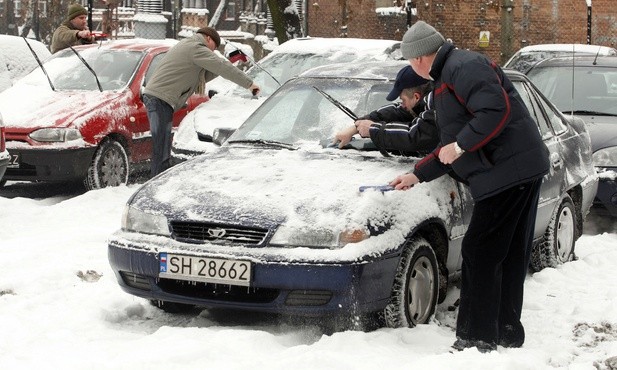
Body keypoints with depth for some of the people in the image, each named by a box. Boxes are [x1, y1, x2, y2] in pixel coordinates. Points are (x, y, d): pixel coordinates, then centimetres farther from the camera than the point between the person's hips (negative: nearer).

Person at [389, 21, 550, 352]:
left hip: (509, 170, -11)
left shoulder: (464, 67, -11)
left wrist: (460, 145, -19)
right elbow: (450, 146, 29)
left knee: (480, 254, -7)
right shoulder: (446, 78, 23)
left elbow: (497, 111, -25)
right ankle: (506, 334, 20)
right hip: (519, 172, 11)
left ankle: (477, 338, -2)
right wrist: (418, 175, 29)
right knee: (509, 258, 14)